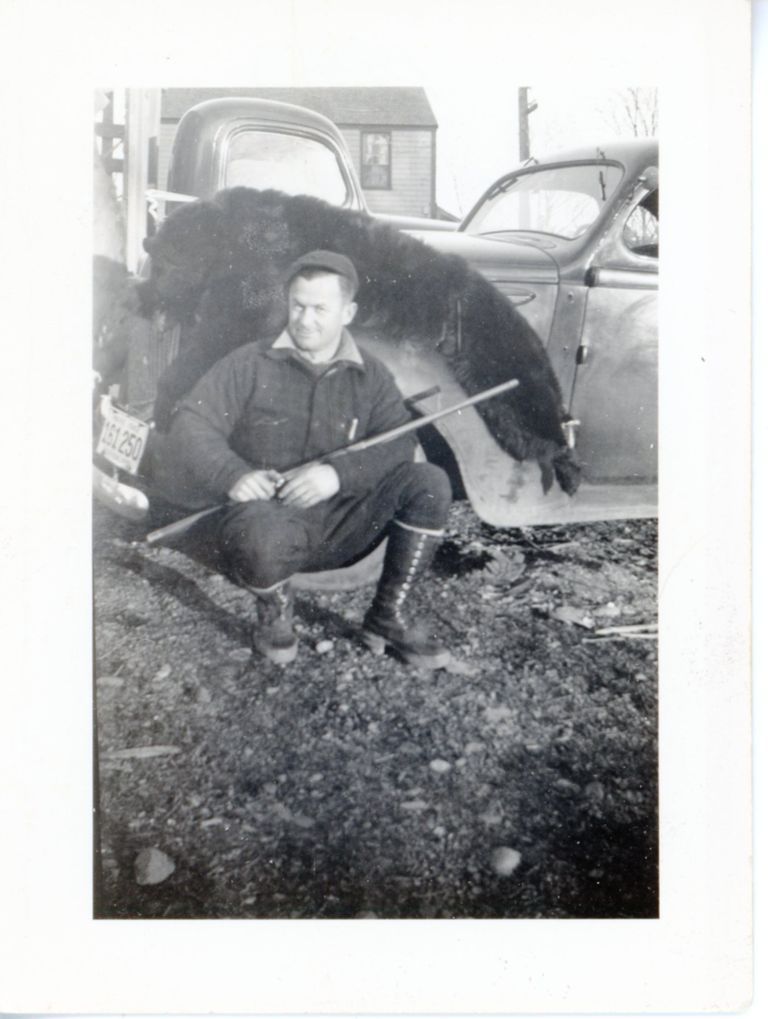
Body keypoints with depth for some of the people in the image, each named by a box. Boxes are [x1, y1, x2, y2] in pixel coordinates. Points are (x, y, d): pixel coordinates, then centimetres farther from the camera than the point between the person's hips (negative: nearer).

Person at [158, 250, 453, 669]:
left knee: (430, 483, -18)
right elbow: (189, 426, -5)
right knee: (263, 535, -41)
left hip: (340, 524, 3)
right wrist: (233, 475, -25)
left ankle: (389, 616, -6)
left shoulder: (370, 375, 8)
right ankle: (274, 612, -4)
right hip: (266, 514, -3)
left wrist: (340, 473, -26)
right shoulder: (249, 364, 1)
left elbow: (398, 444, -5)